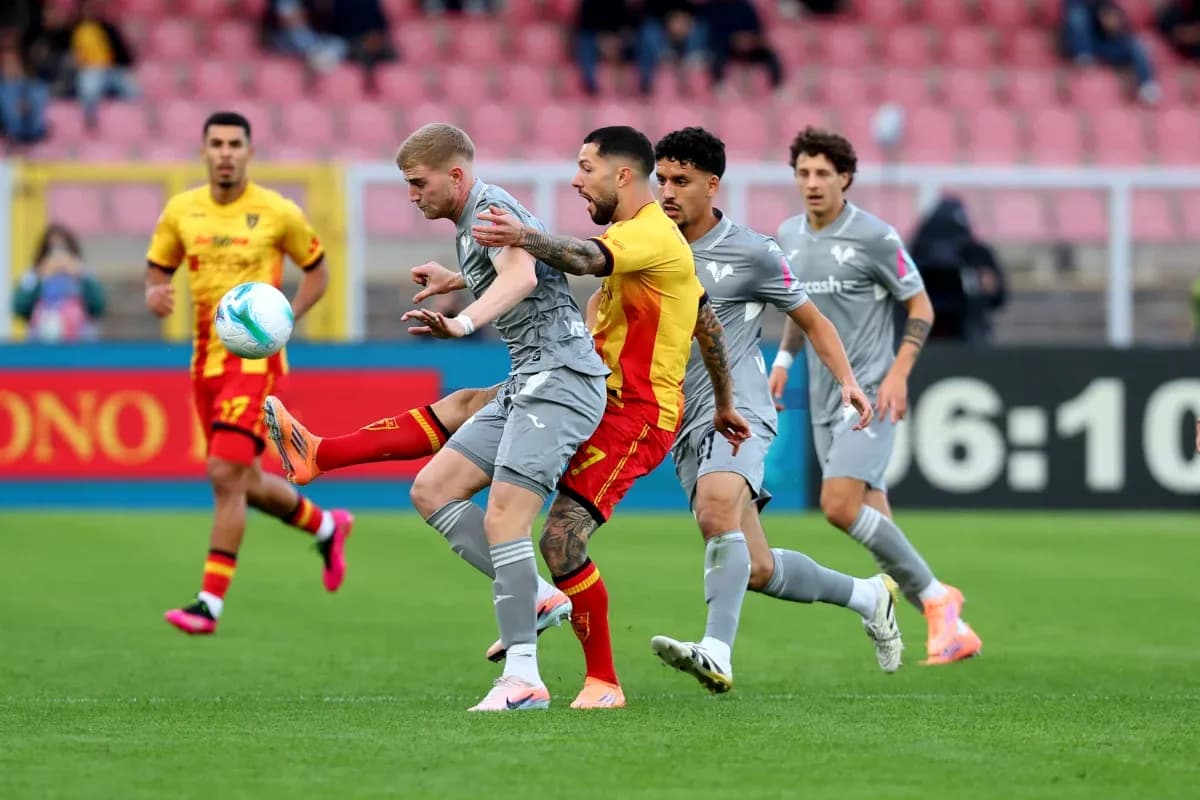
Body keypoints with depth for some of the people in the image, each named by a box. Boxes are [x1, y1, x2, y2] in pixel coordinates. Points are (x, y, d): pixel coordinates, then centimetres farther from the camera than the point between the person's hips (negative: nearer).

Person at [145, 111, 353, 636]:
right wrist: (154, 296, -10)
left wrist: (285, 317, -10)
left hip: (255, 359, -6)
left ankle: (211, 603, -13)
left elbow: (317, 272, 6)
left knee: (225, 475, -16)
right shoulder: (181, 210, 4)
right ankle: (326, 526, 42)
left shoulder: (277, 212, -6)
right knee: (246, 482, 14)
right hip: (207, 359, 6)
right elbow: (156, 272, 14)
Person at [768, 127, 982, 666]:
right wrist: (783, 359, 13)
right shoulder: (789, 236, 9)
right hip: (824, 398, 7)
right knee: (875, 527, 4)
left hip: (870, 394, -7)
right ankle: (951, 630, 13)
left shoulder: (874, 237, -10)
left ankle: (934, 595, -6)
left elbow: (921, 307, -6)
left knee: (840, 506, -21)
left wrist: (898, 374, -16)